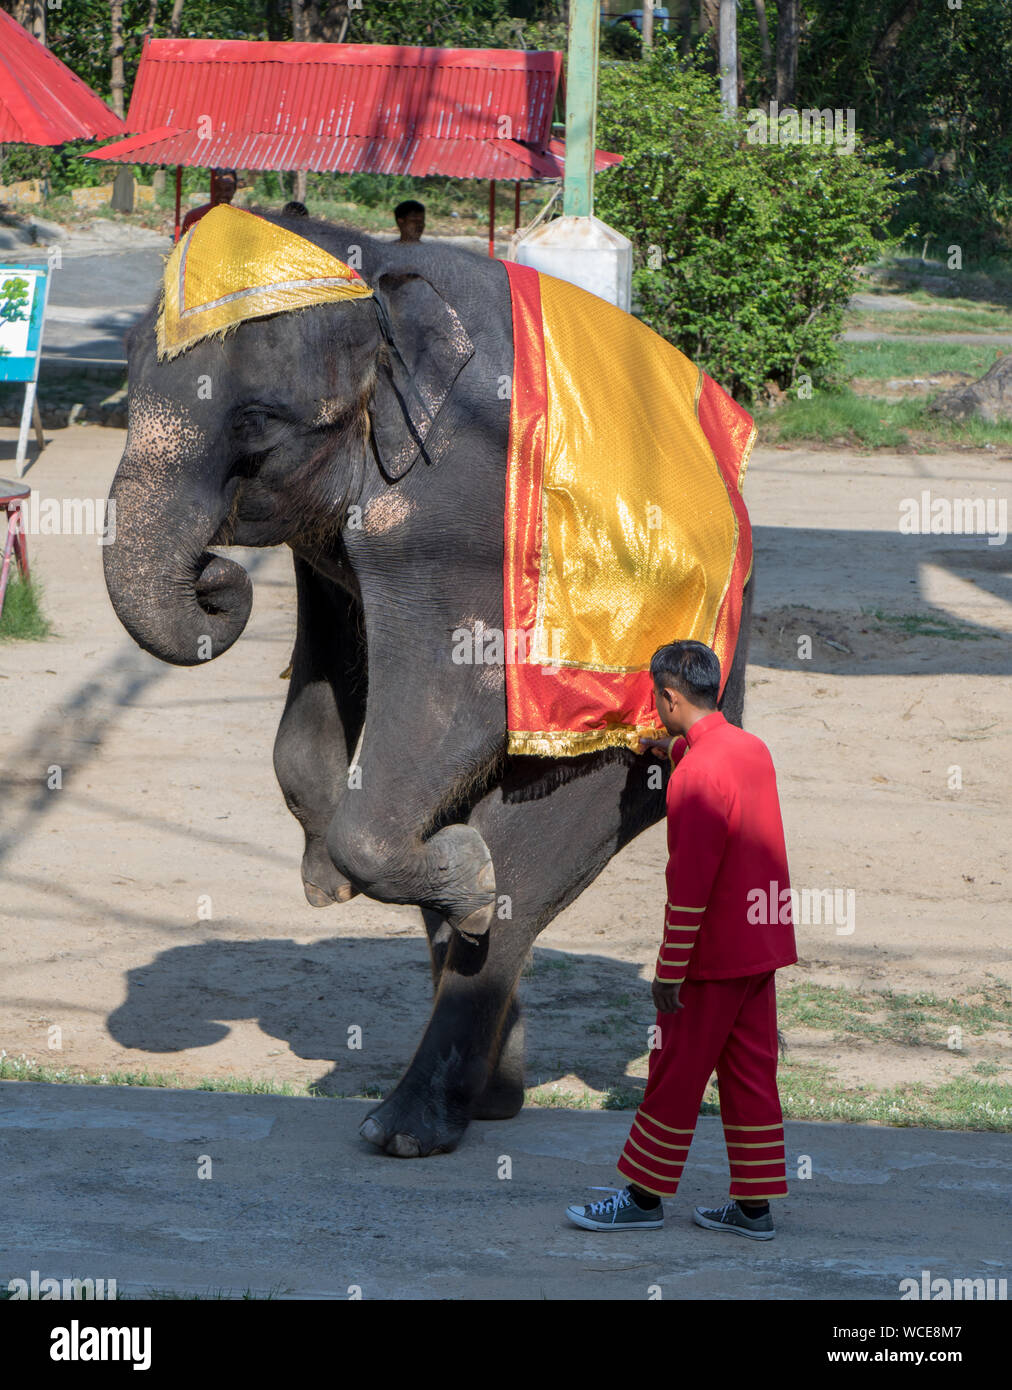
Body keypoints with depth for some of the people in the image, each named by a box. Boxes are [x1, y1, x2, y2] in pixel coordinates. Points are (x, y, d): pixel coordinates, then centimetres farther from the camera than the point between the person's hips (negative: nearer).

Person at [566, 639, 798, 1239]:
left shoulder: (697, 775, -21)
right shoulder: (753, 749, 5)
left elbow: (691, 884, -22)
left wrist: (670, 970, -17)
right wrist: (677, 746, 50)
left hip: (713, 954, -8)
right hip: (763, 944, 8)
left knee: (677, 1072, 3)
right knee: (750, 1072, 11)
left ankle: (646, 1196, 12)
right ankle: (754, 1206, 14)